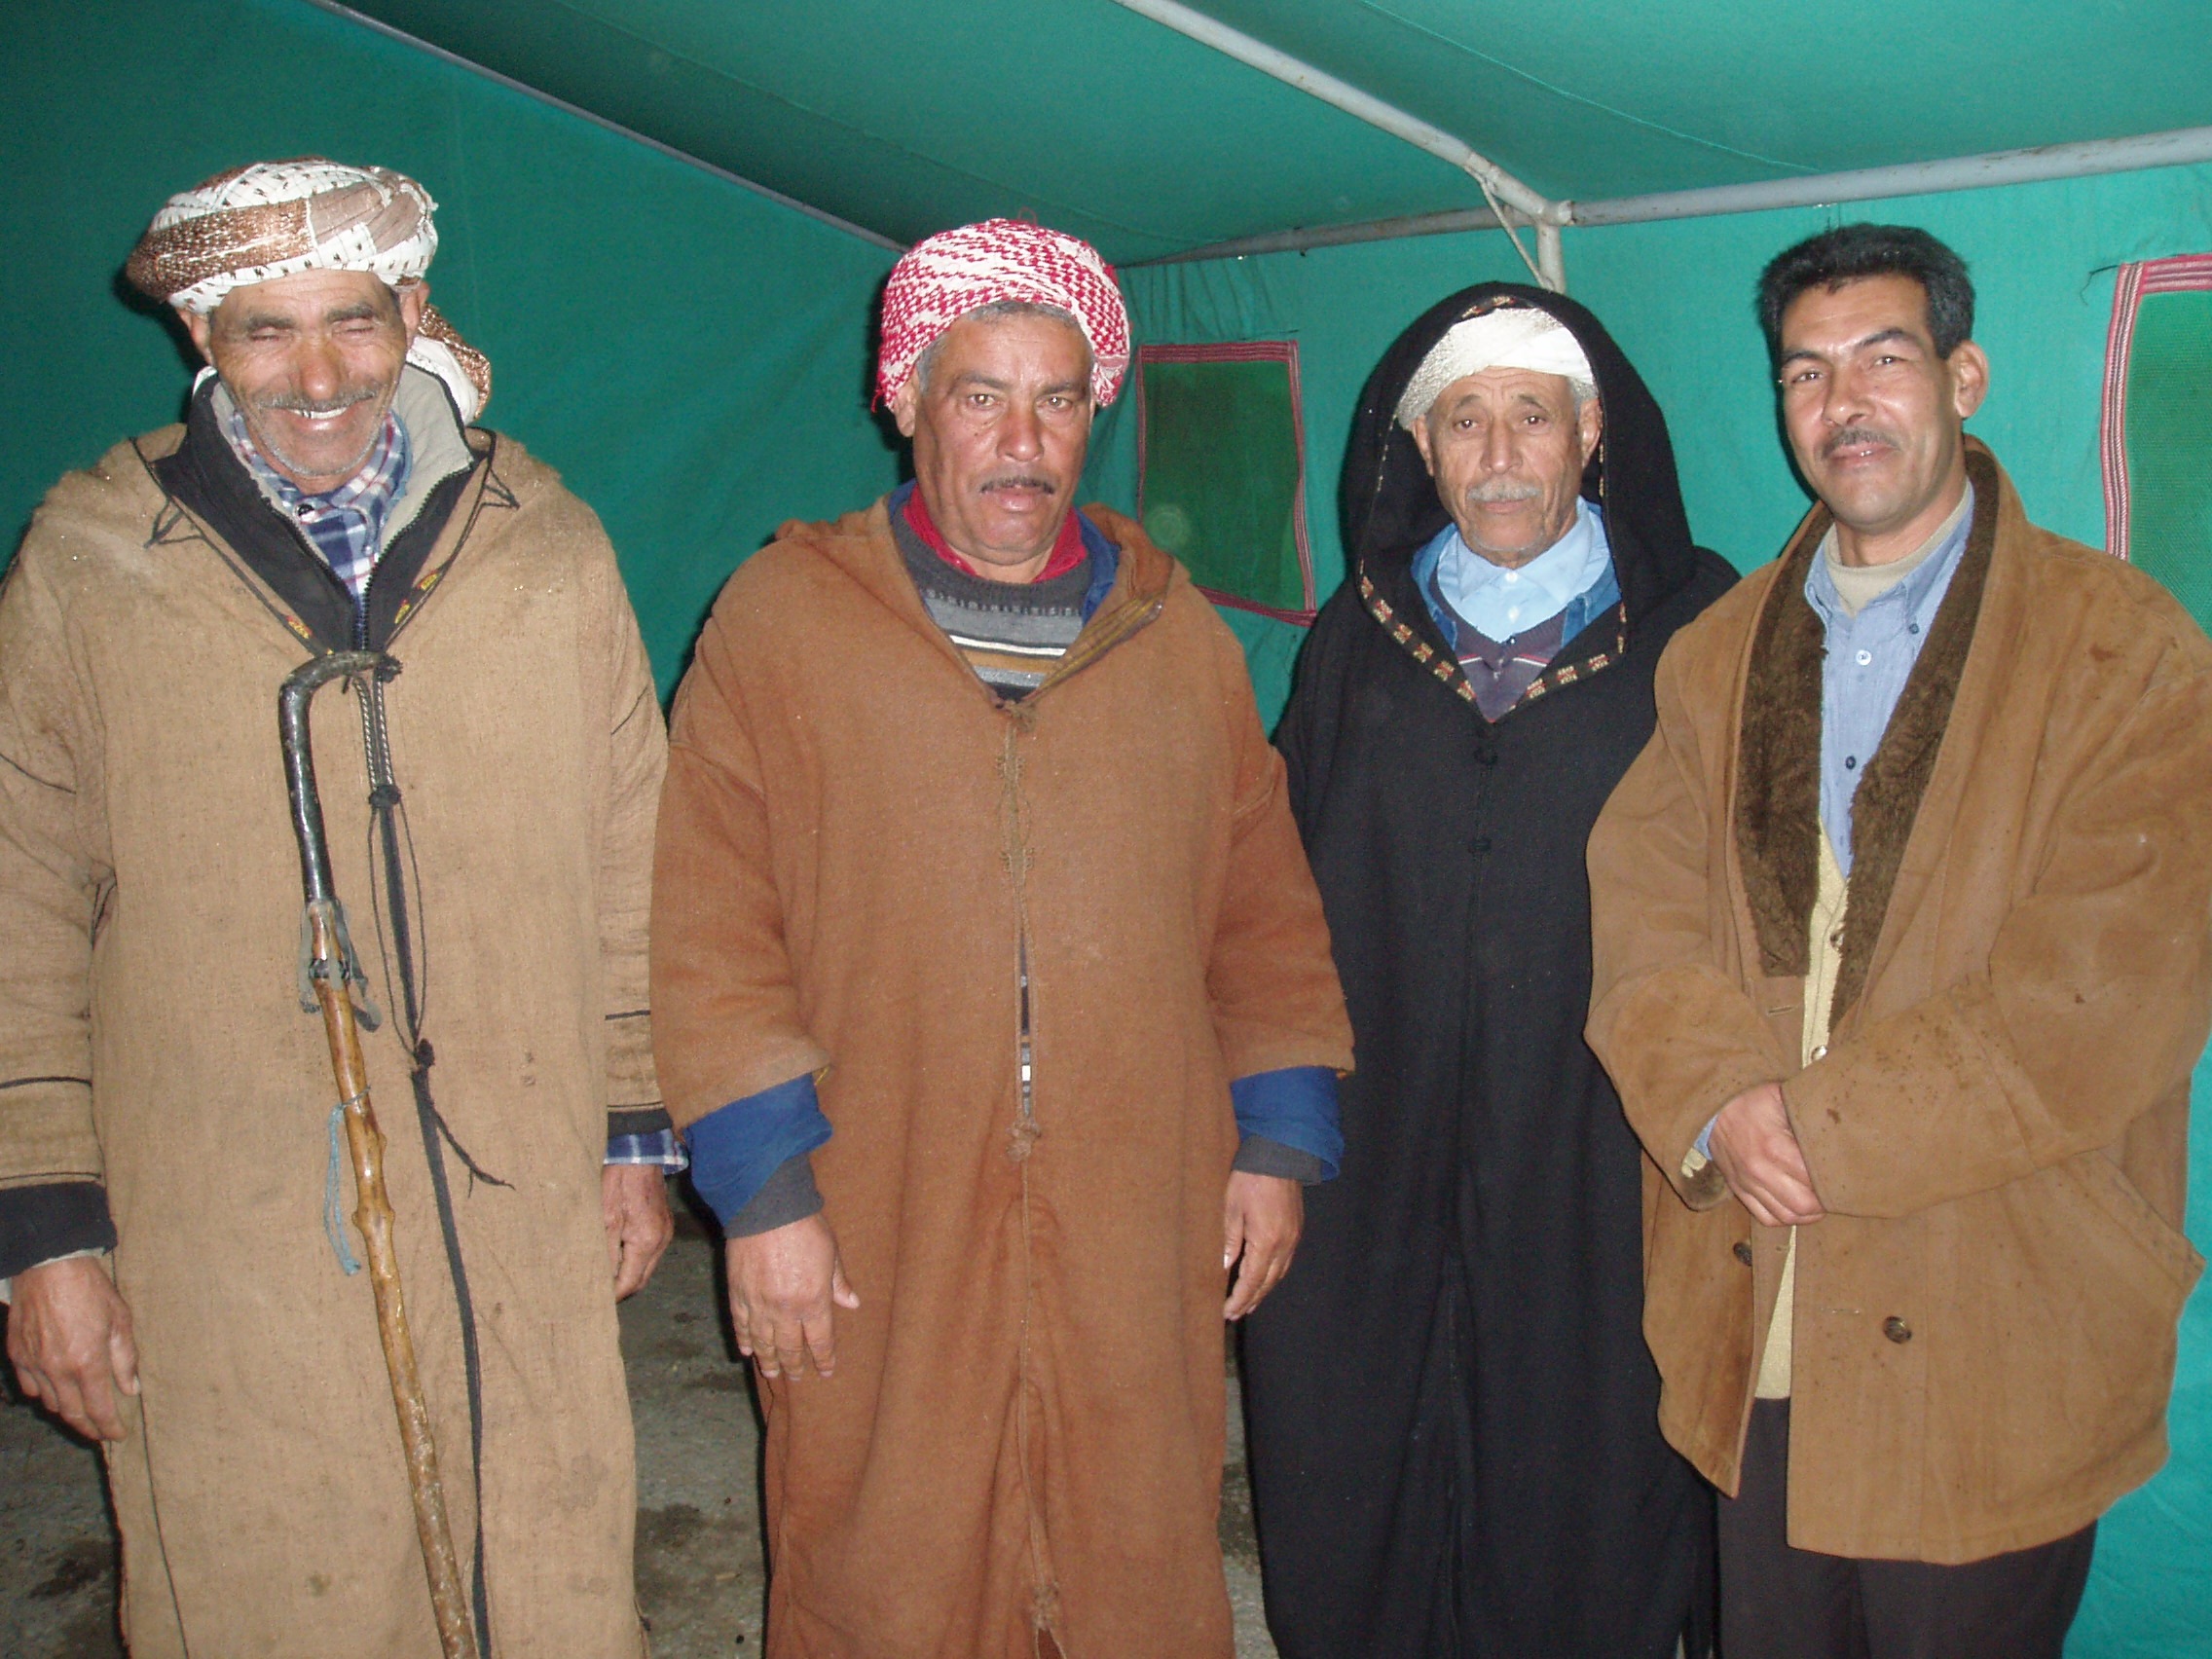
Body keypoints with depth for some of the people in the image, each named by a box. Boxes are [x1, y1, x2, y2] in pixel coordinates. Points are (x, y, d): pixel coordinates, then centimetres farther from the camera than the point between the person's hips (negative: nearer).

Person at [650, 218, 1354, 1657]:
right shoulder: (783, 618, 1)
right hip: (875, 1248, -2)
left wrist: (1278, 1144, 8)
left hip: (1138, 1241, 3)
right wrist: (763, 1192, -8)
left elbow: (1266, 908, 13)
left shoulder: (1177, 633, 10)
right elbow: (713, 933, -3)